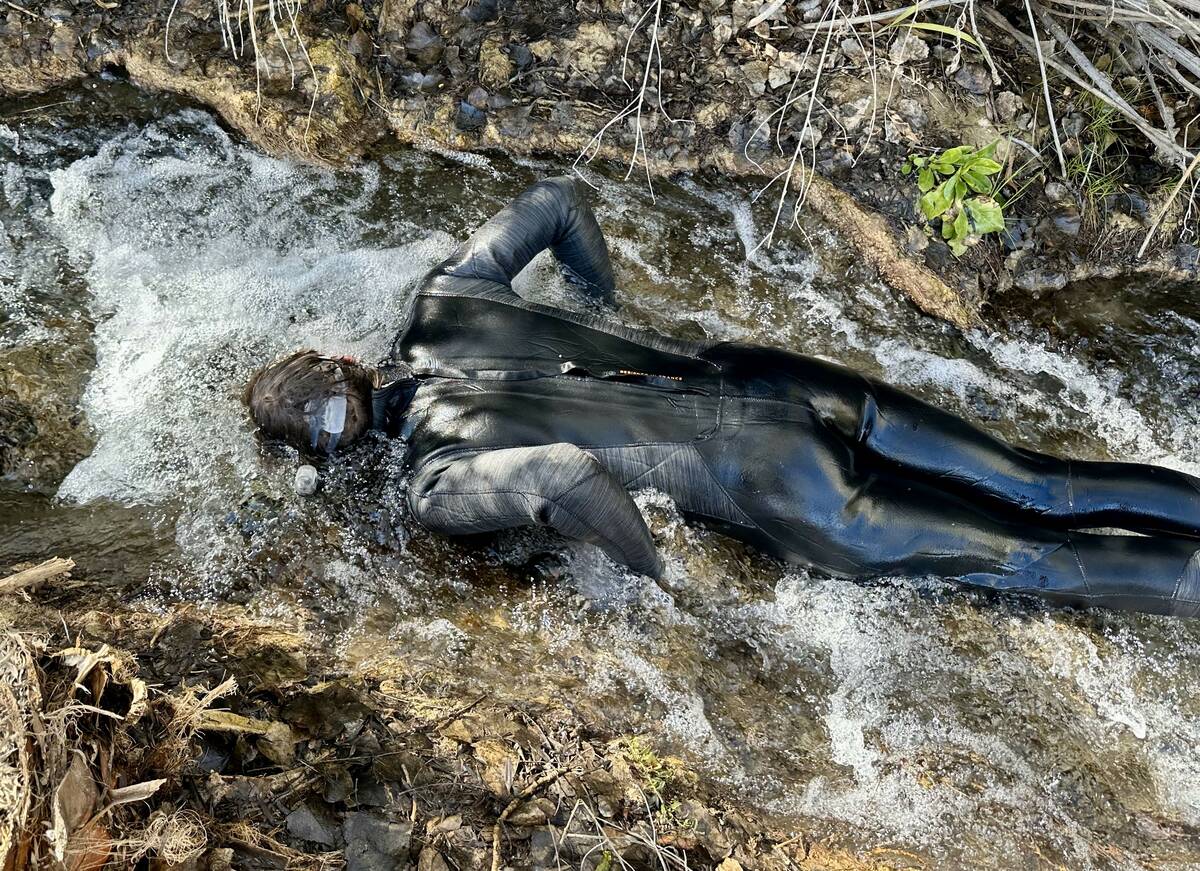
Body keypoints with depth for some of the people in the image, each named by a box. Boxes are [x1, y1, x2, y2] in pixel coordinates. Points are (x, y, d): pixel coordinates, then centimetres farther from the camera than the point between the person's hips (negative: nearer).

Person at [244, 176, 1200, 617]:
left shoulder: (434, 485, -9)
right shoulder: (442, 303, 11)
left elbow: (564, 474, -29)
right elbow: (556, 198, 18)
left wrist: (654, 575, -11)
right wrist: (603, 298, 33)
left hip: (757, 479, -7)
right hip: (754, 375, 7)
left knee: (1023, 554, 5)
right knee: (1038, 487, 12)